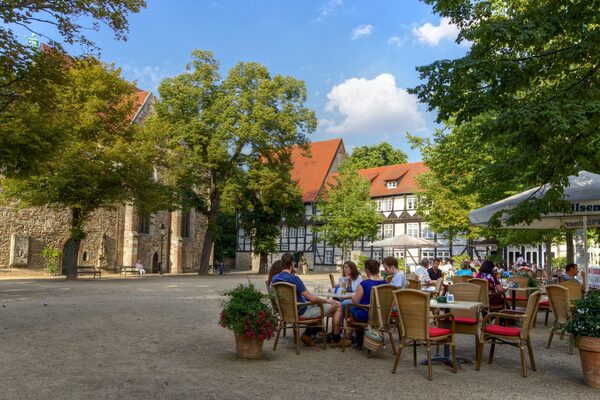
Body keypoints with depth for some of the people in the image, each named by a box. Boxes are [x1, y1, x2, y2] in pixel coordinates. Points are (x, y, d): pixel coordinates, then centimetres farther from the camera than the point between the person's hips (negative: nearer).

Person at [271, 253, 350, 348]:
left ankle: (307, 334, 23)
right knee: (337, 306, 2)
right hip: (301, 312, -9)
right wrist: (327, 300, -7)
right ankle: (336, 340, 14)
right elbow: (311, 298, -23)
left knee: (317, 304, 31)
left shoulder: (274, 279, -2)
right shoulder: (294, 278, -26)